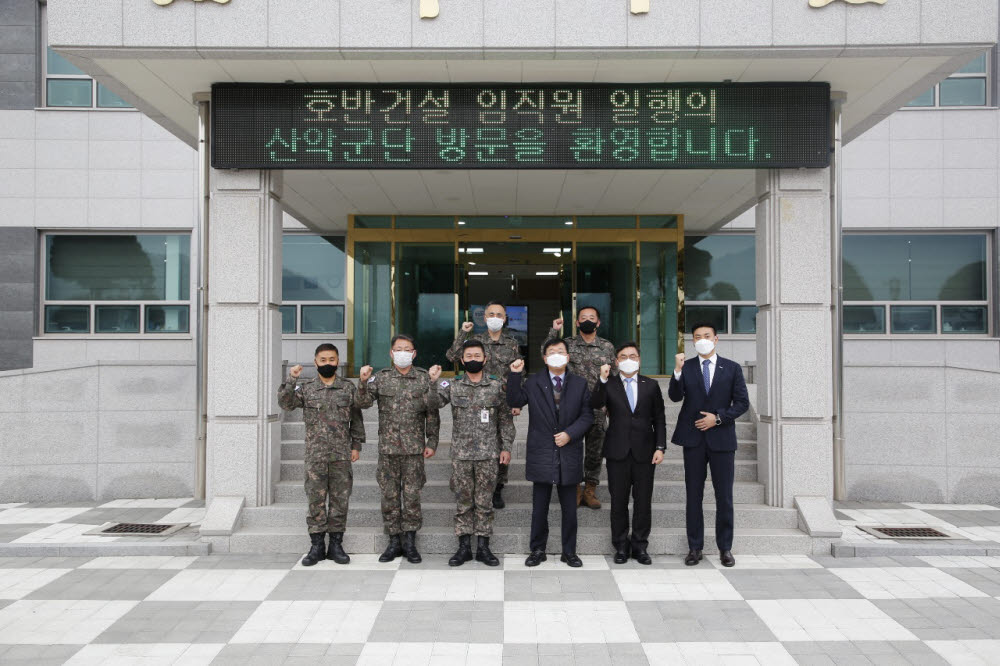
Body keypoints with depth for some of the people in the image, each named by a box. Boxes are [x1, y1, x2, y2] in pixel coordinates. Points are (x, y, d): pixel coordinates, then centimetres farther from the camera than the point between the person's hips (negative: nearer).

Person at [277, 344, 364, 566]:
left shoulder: (348, 388, 6)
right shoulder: (305, 388, 5)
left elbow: (356, 419, 9)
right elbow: (285, 403, -9)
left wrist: (356, 445, 4)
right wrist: (291, 379, -19)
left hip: (341, 455, 1)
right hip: (315, 456, 0)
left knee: (340, 500, 5)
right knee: (315, 500, 3)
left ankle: (336, 544, 15)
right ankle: (317, 546, 13)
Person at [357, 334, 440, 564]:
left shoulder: (424, 378, 3)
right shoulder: (381, 377, 5)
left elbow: (432, 414, 4)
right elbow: (364, 402, -6)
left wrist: (432, 442, -1)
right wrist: (363, 382, -23)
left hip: (414, 448, -1)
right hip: (387, 447, 1)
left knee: (412, 495, 2)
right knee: (389, 495, 6)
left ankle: (410, 542, 14)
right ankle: (394, 541, 17)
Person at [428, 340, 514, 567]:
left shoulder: (497, 386, 3)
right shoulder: (453, 385, 4)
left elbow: (505, 419, 6)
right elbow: (433, 403, -12)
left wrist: (506, 447, 0)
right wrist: (433, 382, -29)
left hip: (488, 454, 0)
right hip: (461, 454, 0)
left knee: (485, 501, 5)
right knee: (463, 501, 6)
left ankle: (483, 547, 15)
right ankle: (464, 546, 15)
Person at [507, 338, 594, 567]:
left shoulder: (580, 384, 5)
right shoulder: (533, 382, 4)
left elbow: (587, 415, 2)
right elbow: (514, 402, -6)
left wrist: (570, 433, -11)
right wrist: (515, 376, -15)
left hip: (569, 454, 1)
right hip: (541, 454, -1)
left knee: (569, 508, 9)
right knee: (539, 508, 8)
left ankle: (569, 551, 22)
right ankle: (537, 550, 20)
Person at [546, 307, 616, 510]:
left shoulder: (608, 347, 7)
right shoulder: (568, 344, 5)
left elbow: (614, 377, 10)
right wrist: (554, 331, -11)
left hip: (597, 408, 1)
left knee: (595, 450, 7)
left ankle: (590, 489, 17)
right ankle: (575, 488, 16)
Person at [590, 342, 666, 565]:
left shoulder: (651, 385, 8)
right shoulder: (609, 385, 5)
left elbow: (659, 419, 8)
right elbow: (595, 404, -14)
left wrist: (660, 447, 0)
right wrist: (603, 380, -23)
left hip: (644, 451, 1)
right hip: (618, 452, -1)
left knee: (643, 501, 5)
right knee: (618, 501, 6)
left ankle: (640, 546, 17)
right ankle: (621, 546, 17)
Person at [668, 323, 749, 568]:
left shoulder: (732, 368, 4)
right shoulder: (686, 367, 4)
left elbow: (742, 402, 2)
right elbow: (675, 397, -9)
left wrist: (718, 417, -10)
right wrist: (678, 371, -23)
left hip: (722, 438, 0)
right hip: (693, 438, 0)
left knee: (724, 496, 5)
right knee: (694, 495, 6)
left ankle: (725, 548, 17)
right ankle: (694, 547, 15)